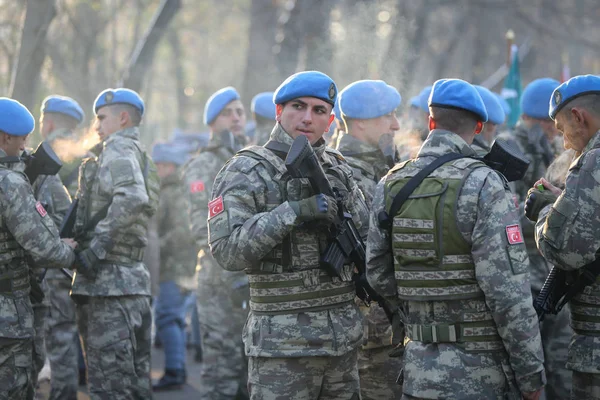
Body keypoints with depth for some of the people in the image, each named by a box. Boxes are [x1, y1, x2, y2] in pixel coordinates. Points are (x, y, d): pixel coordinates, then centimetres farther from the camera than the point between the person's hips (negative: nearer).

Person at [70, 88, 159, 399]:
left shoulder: (119, 148, -6)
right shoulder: (140, 156, 23)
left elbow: (133, 198, -25)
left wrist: (96, 247, -21)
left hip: (108, 281, -10)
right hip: (133, 280, 10)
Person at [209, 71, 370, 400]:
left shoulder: (339, 170, 12)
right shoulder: (246, 172, -6)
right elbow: (227, 250, -18)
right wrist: (293, 211, -24)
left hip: (344, 336, 6)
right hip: (283, 342, -6)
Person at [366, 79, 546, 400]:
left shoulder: (390, 186, 4)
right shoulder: (483, 185, -14)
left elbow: (378, 274, 10)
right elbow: (508, 291, -17)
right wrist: (531, 374, -10)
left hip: (419, 367, 5)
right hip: (479, 373, -5)